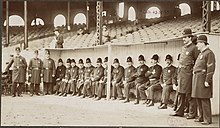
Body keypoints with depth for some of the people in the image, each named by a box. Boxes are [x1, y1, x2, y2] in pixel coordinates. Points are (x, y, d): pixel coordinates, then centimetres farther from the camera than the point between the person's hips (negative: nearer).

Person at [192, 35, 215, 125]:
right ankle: (201, 117, 17)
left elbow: (211, 68, -17)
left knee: (204, 99, -7)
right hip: (197, 78, 9)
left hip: (203, 79, -9)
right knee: (198, 98, 10)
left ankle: (207, 119, -2)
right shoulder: (201, 53, 20)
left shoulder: (209, 53, -10)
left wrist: (207, 81, -21)